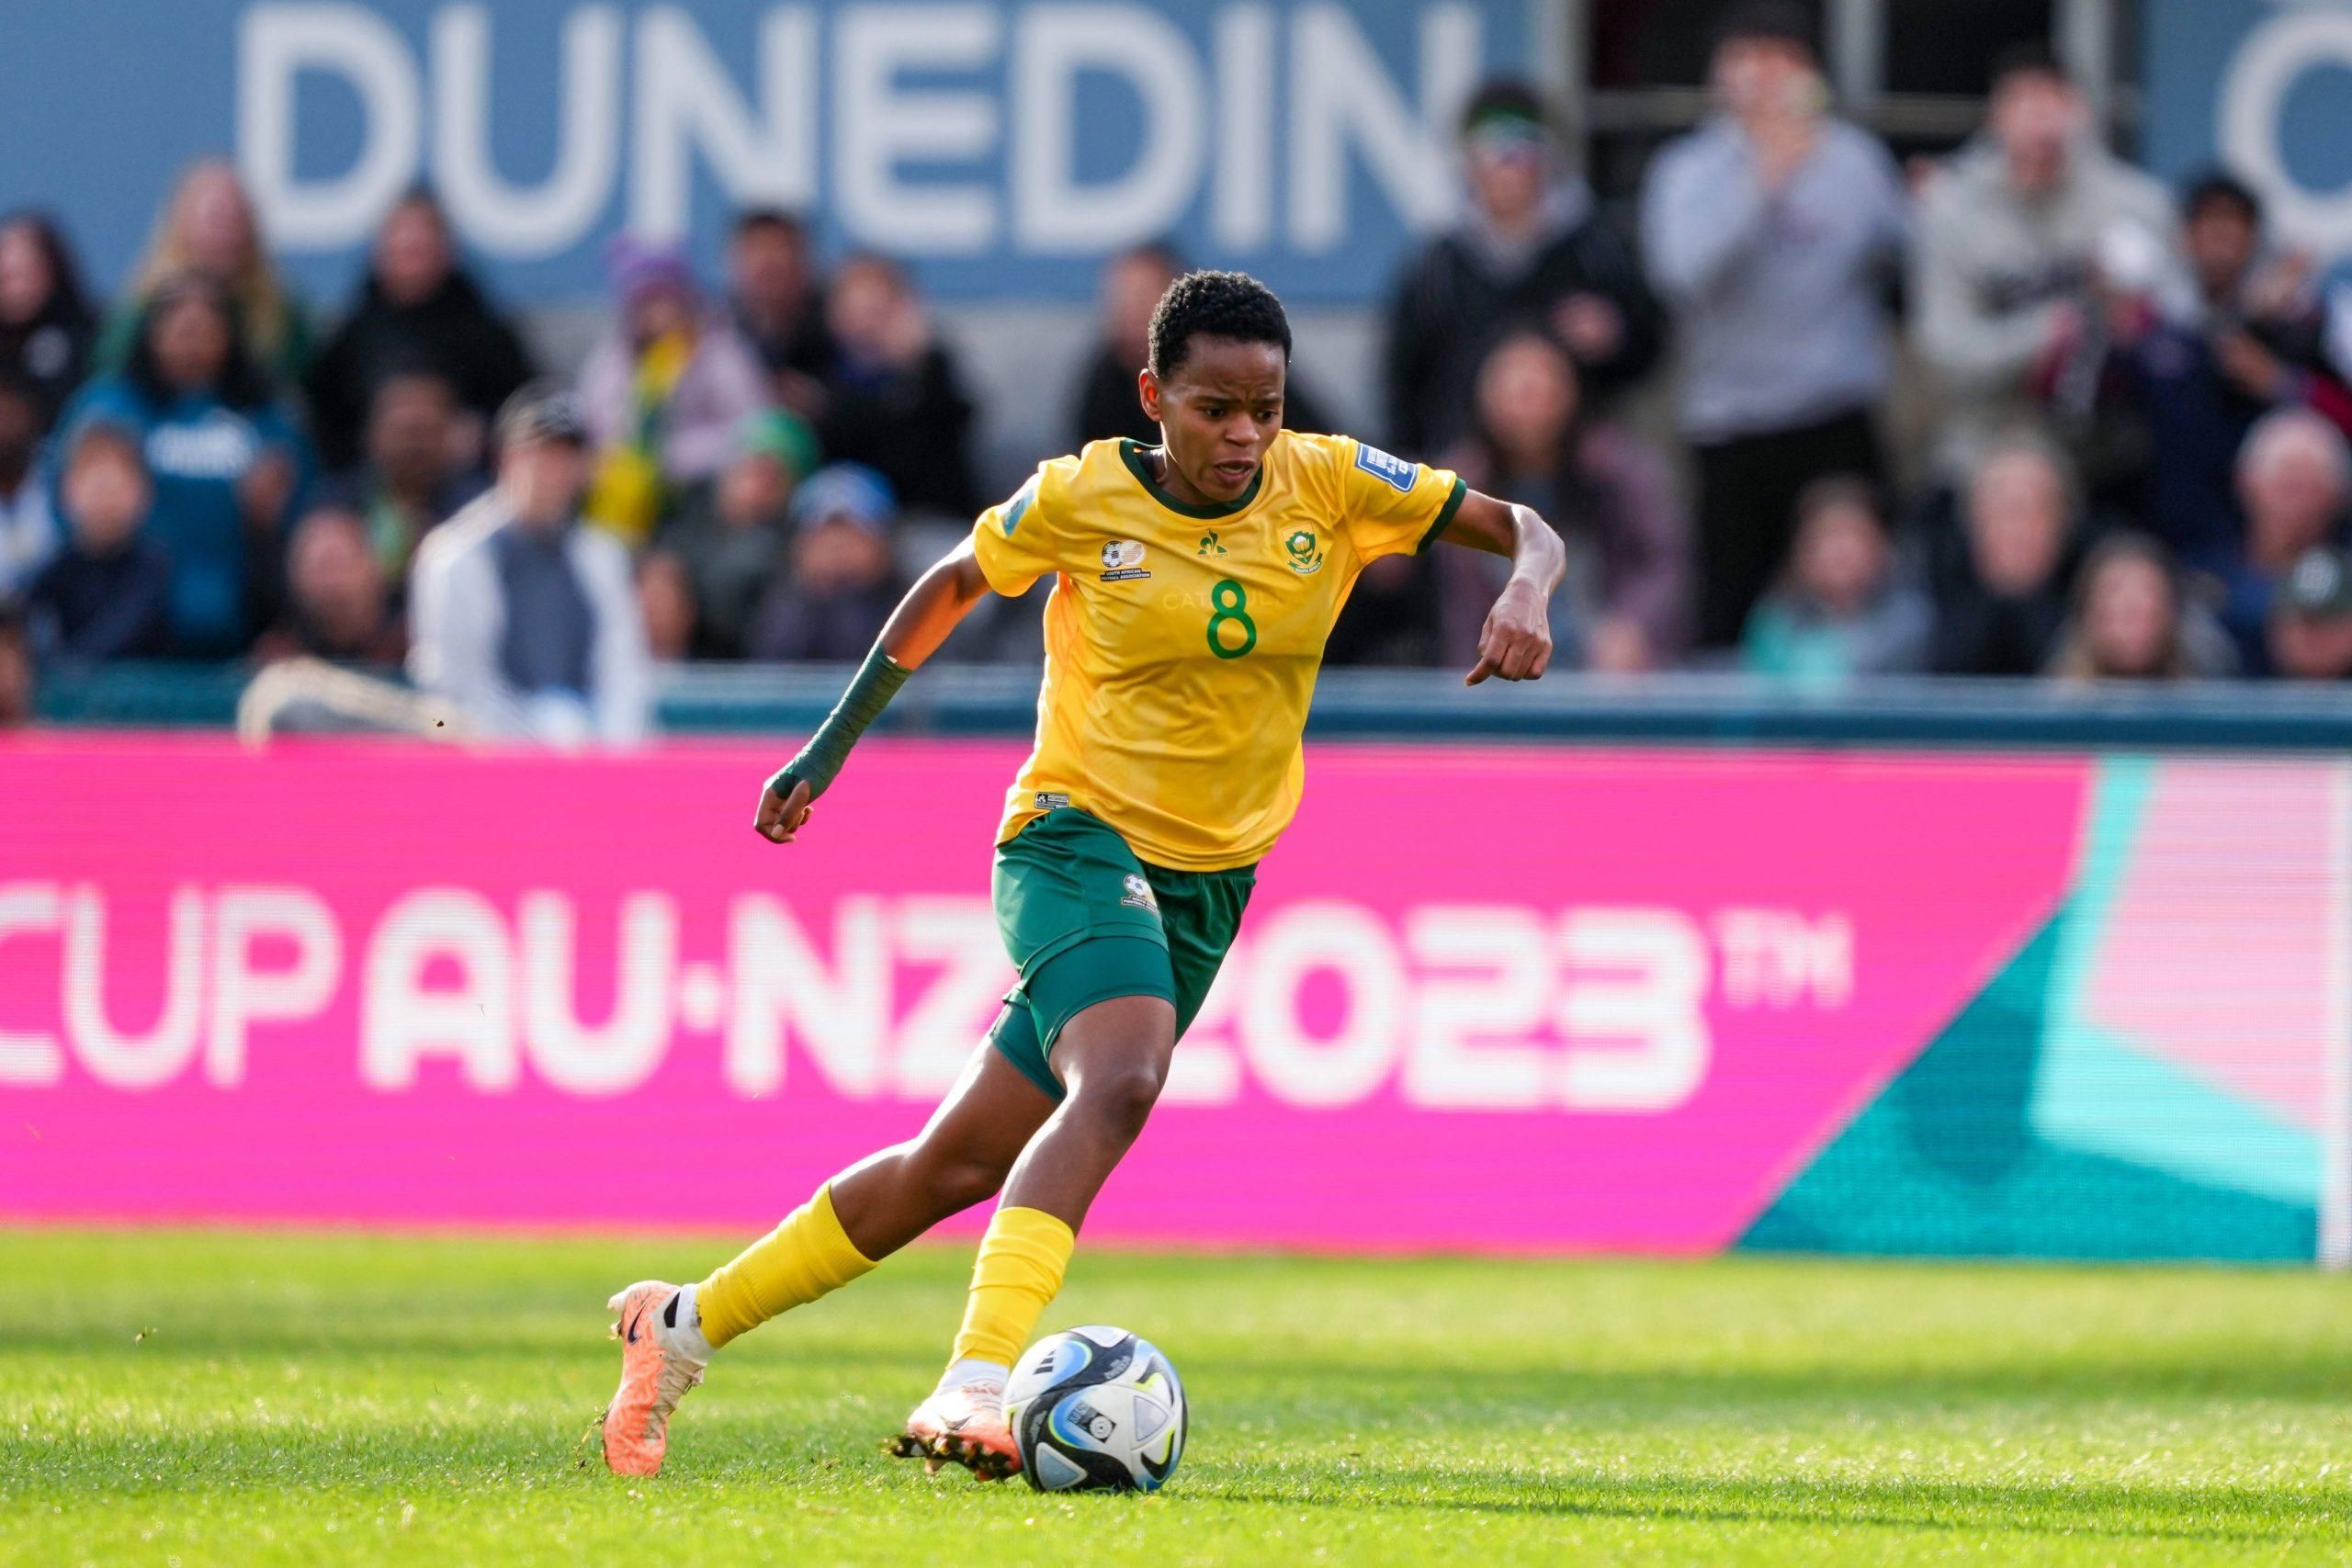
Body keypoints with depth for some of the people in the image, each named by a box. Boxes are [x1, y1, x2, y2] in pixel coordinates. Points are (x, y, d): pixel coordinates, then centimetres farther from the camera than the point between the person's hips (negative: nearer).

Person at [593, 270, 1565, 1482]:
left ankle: (684, 1325, 22)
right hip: (1077, 837, -4)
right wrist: (833, 743, 12)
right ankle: (974, 1391, -43)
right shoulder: (1080, 498, -8)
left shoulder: (1330, 487, -4)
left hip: (1208, 882, 4)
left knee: (959, 1166, 6)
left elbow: (1526, 531, -2)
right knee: (1121, 1079, -34)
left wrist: (1523, 595, -25)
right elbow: (955, 582, 10)